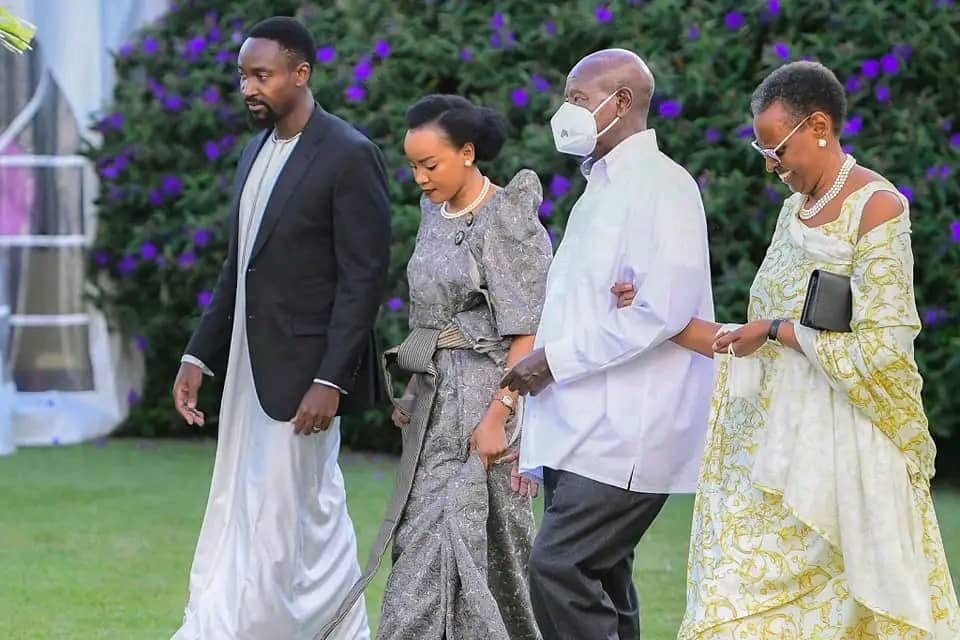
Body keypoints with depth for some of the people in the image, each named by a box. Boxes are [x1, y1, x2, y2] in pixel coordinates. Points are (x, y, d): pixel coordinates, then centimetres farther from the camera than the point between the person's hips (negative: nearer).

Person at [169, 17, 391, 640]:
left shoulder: (350, 156, -13)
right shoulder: (257, 152, 13)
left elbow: (365, 278, -16)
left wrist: (330, 381, -20)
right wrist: (199, 356, 11)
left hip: (305, 375, -8)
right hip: (251, 371, 8)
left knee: (275, 526, -4)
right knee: (317, 524, 13)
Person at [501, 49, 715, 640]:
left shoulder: (662, 187, -11)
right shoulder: (603, 188, 20)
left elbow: (663, 310, -22)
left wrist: (556, 359, -15)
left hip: (625, 435, -10)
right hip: (581, 431, 10)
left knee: (560, 569, -17)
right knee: (599, 584, 9)